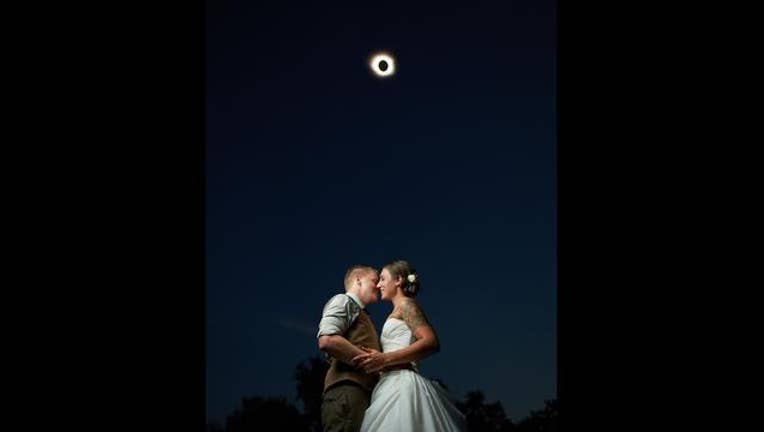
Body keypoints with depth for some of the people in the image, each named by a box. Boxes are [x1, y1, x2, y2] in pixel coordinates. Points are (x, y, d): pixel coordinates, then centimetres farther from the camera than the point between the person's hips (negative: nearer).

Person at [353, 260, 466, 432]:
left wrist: (385, 359, -17)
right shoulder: (397, 314, 29)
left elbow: (431, 342, -13)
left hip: (401, 384, -8)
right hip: (392, 385, 8)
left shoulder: (406, 304, 3)